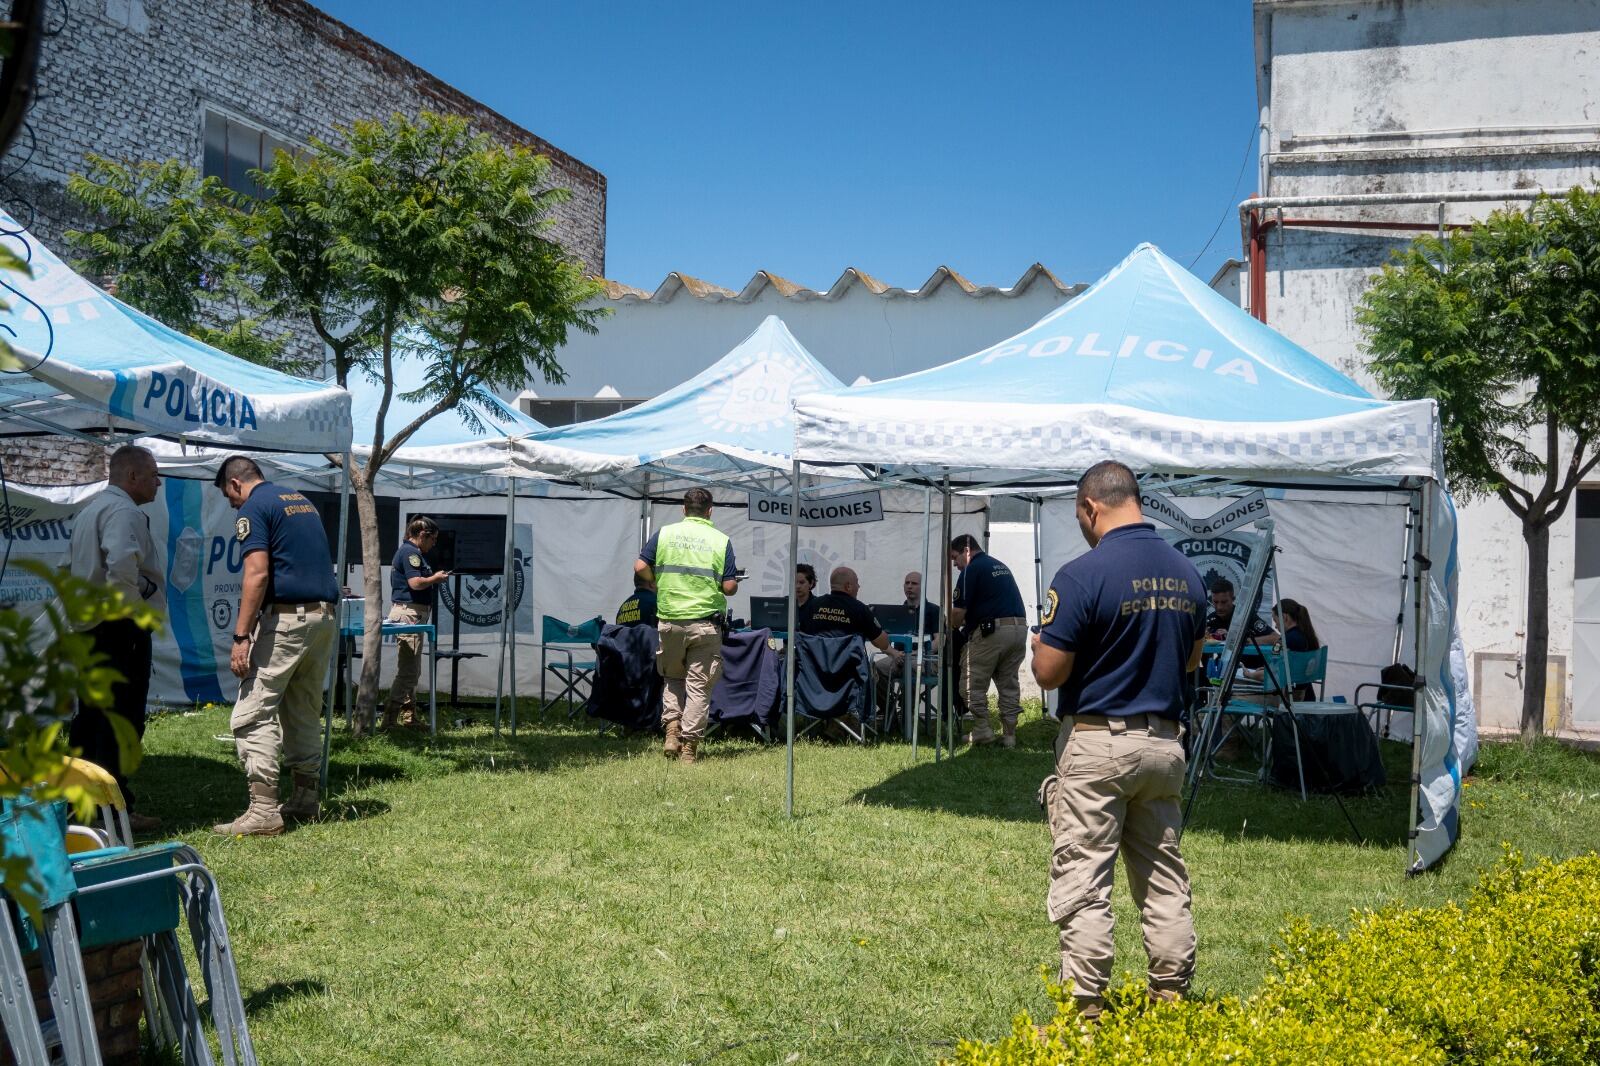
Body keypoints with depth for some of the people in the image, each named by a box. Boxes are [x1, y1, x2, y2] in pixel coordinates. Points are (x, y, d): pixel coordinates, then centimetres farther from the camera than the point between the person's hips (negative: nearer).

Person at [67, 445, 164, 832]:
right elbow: (123, 564, -32)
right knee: (121, 720, -6)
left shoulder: (90, 509, 19)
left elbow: (70, 568, 27)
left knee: (89, 715, 15)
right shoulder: (124, 511, -14)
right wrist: (136, 604, -19)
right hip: (121, 629, -10)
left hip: (88, 626, 10)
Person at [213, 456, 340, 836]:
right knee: (305, 711, 17)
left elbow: (257, 574, -16)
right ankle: (306, 798, 22)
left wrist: (241, 636, -18)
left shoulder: (253, 508, -5)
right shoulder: (302, 501, 21)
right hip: (326, 615, 8)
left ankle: (263, 810, -11)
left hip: (286, 618, -8)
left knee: (253, 714, -6)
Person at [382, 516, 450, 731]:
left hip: (413, 614, 11)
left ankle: (409, 716, 23)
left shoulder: (412, 552, 19)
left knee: (412, 670, 16)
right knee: (407, 671, -11)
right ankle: (389, 720, -13)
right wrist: (436, 578, -9)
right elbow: (415, 582, -23)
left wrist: (435, 579, 13)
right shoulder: (410, 552, -13)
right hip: (409, 613, -11)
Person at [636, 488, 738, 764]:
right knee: (698, 684, 6)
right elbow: (730, 586, -6)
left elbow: (641, 567, -3)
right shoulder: (721, 540, -1)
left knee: (673, 677, 21)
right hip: (705, 622, -1)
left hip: (669, 619, 2)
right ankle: (689, 746, 4)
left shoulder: (664, 533, 2)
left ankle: (672, 729, 5)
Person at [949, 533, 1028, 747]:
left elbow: (959, 611, -7)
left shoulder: (971, 569, -3)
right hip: (1019, 628, 8)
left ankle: (982, 731, 5)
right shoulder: (1001, 566, 22)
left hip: (991, 631, -8)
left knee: (975, 684, 5)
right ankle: (1009, 735, 10)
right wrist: (965, 621, 28)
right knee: (1009, 684, 11)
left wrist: (951, 627, 13)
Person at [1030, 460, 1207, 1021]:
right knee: (1164, 882, 14)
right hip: (1164, 741, 7)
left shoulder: (1083, 575, -16)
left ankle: (1084, 1014, 3)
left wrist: (1040, 645, 6)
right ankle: (1170, 1003, 22)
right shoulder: (1186, 573, 5)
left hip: (1096, 744, -6)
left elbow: (1049, 673, -15)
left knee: (1083, 886, 0)